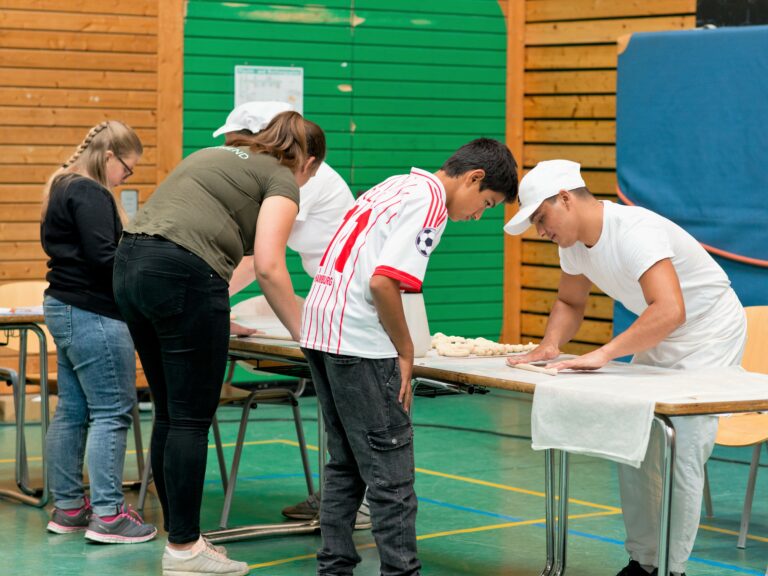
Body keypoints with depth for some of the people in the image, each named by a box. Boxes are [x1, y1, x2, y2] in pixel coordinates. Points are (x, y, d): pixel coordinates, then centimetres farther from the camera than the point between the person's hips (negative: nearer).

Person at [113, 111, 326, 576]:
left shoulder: (217, 155, 28)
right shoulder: (282, 181, 5)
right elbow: (268, 267, -7)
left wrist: (215, 319, 37)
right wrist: (302, 332, 3)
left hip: (130, 264, 8)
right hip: (183, 275, -8)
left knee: (169, 414, 15)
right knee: (192, 419, 0)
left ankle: (180, 533, 22)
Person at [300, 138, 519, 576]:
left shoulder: (399, 186, 17)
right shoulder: (431, 203, -11)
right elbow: (383, 282, -22)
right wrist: (406, 351, -9)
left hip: (320, 329, 10)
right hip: (360, 342, -10)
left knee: (346, 463, 17)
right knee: (391, 471, -3)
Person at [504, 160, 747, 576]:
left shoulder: (632, 231, -31)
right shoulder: (574, 242, -3)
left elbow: (669, 311, -43)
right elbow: (569, 302, 13)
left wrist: (603, 354, -44)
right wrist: (550, 344, -8)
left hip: (709, 336, -9)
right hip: (657, 340, 9)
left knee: (681, 457, -12)